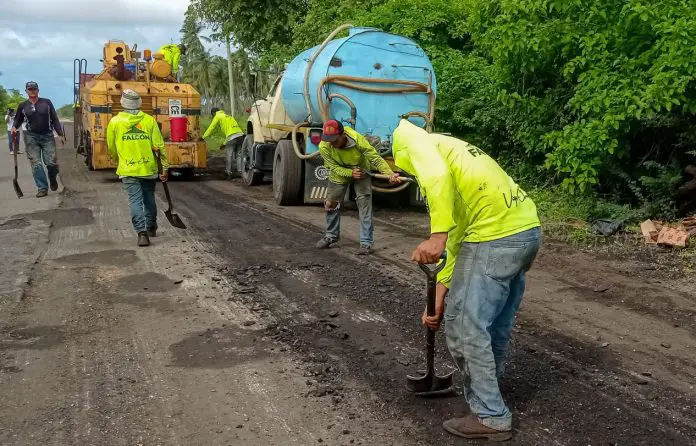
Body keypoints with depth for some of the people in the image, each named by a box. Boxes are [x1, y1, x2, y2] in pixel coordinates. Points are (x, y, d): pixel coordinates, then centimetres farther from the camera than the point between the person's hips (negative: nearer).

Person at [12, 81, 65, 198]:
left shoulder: (47, 102, 4)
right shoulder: (23, 106, 5)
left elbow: (55, 119, 4)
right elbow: (18, 120, 16)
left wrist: (61, 134, -1)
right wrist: (14, 127, -7)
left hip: (47, 136, -1)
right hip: (31, 137, 1)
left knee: (51, 162, -7)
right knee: (36, 164, -5)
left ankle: (53, 179, 26)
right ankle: (42, 188, 0)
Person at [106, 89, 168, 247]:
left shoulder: (115, 122, -2)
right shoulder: (149, 120, -3)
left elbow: (111, 148, 7)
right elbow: (159, 146, -5)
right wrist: (165, 167, 2)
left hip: (128, 170, -1)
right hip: (149, 168, 2)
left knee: (135, 201, -2)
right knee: (149, 199, 18)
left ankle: (142, 233, -15)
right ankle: (151, 228, 32)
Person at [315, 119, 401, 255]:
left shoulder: (358, 139, -37)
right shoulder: (324, 147, -31)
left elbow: (376, 158, -36)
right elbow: (334, 167, -21)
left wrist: (390, 174, -51)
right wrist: (351, 173, -39)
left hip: (361, 171, -2)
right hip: (339, 174, 3)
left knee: (365, 205, -12)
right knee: (330, 204, 9)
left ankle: (366, 242, -5)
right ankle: (331, 236, 32)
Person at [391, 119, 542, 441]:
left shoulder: (418, 142, 6)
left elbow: (437, 177, -21)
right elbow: (458, 235, 27)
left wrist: (437, 236, -26)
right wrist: (441, 295, 26)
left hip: (495, 236, -10)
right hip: (527, 229, 10)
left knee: (465, 325, 1)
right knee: (496, 320, 24)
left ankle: (491, 417, 12)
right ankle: (487, 388, 43)